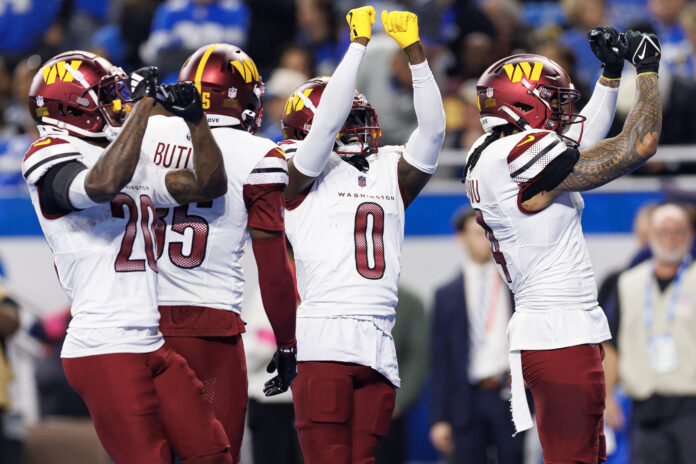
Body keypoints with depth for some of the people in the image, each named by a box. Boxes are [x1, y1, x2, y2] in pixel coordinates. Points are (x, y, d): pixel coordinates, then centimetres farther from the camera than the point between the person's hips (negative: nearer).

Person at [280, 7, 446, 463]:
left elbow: (433, 129, 8)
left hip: (379, 348, 5)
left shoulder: (391, 173, 19)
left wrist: (415, 51, 1)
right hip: (323, 339, -5)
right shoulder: (305, 173, 5)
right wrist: (359, 43, -6)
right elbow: (328, 120, -9)